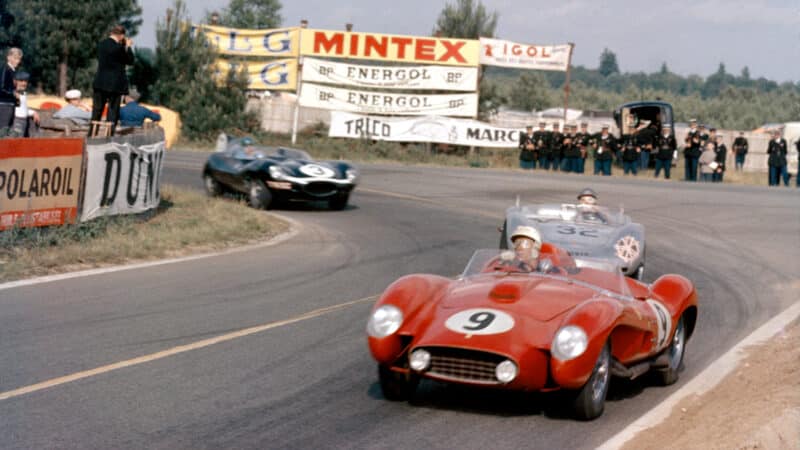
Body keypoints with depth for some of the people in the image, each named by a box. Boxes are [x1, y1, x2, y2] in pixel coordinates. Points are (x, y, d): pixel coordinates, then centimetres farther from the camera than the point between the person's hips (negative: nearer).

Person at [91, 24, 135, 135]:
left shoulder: (101, 44, 4)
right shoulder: (118, 47, -17)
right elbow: (130, 60, -5)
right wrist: (128, 47, 9)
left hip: (100, 83, 6)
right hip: (115, 85, -6)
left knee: (96, 112, 12)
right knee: (112, 114, 1)